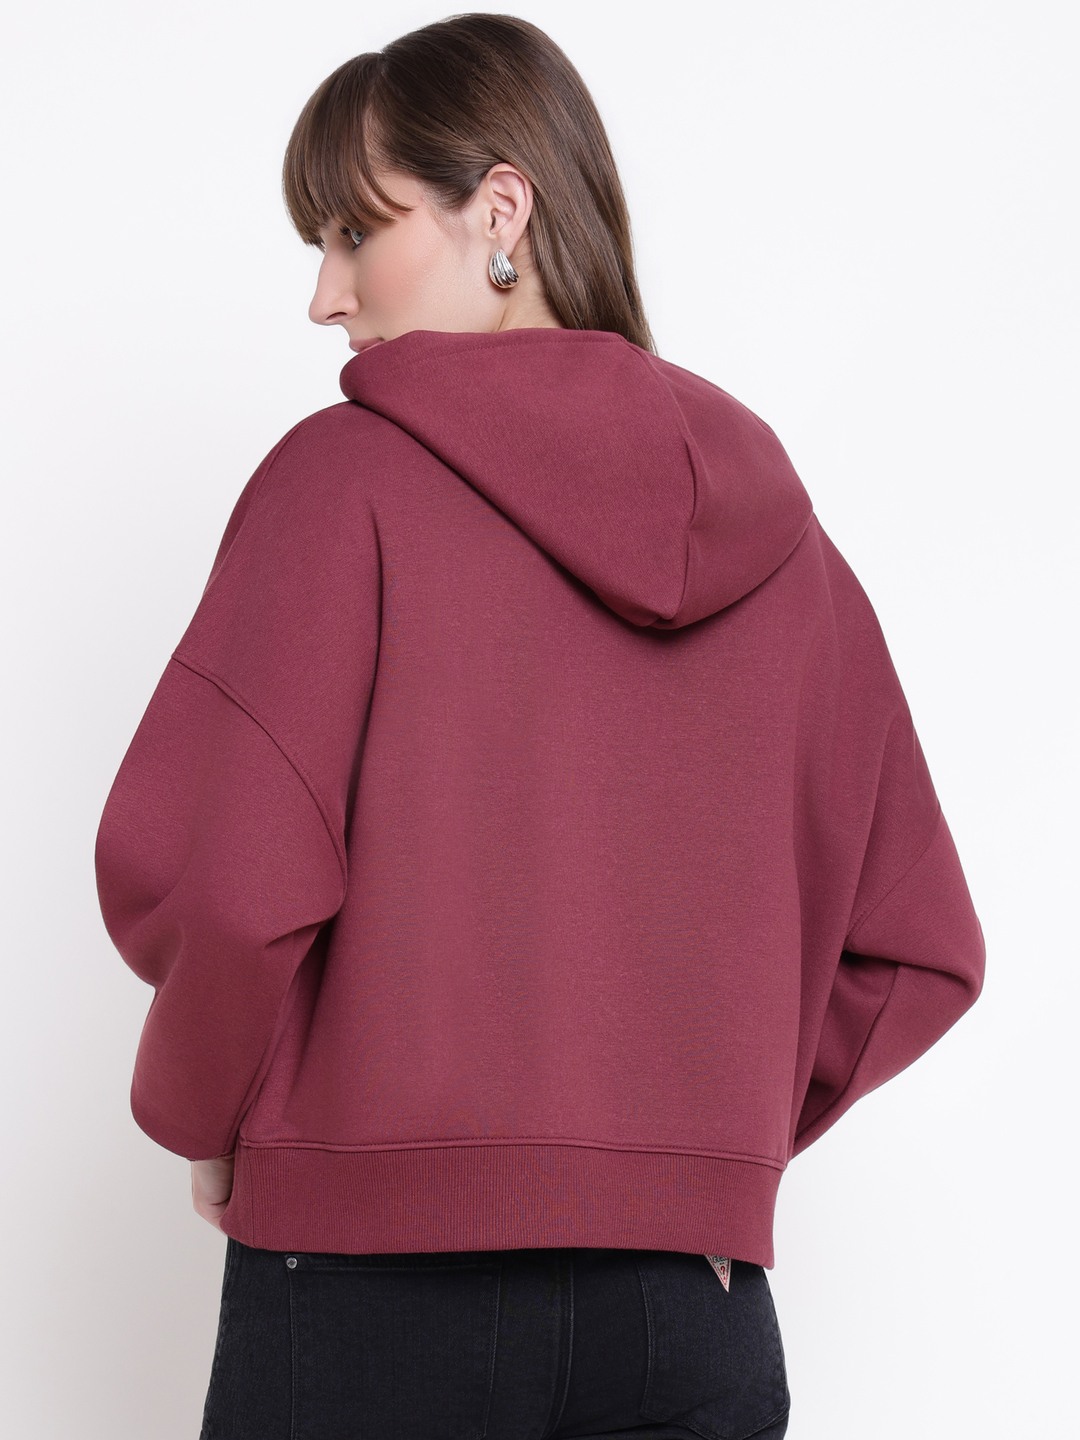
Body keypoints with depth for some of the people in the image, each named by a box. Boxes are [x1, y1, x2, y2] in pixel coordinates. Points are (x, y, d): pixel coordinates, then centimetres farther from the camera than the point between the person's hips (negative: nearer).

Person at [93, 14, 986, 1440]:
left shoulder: (346, 476, -7)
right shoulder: (778, 535, 6)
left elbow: (213, 879, -17)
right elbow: (917, 953, 9)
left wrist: (204, 1115, 0)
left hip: (372, 1282, -4)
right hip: (693, 1311, 4)